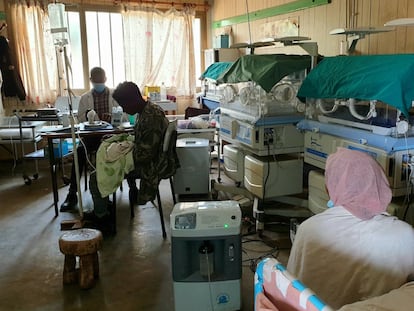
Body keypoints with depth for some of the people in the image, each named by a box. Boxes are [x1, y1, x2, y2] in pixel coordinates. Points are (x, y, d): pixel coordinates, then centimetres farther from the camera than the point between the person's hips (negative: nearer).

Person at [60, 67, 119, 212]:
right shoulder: (85, 98, 13)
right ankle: (72, 193, -25)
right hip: (91, 133, 1)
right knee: (80, 151, -29)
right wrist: (86, 115, -11)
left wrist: (111, 117, -19)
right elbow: (79, 119, 12)